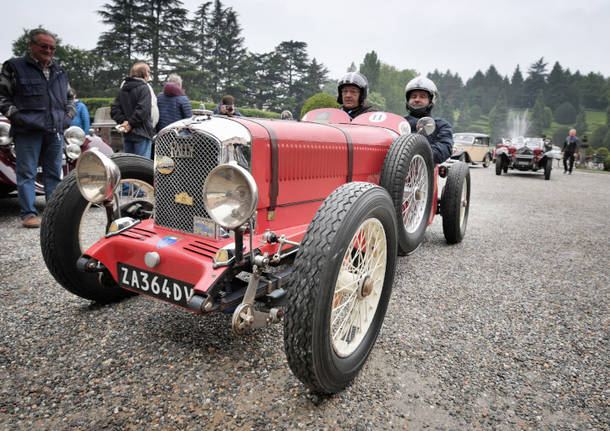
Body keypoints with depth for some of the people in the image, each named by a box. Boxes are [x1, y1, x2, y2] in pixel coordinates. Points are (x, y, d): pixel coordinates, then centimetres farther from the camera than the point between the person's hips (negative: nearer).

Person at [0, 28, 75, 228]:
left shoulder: (60, 72, 19)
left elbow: (70, 97, 30)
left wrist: (69, 115, 15)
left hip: (55, 131, 5)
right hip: (28, 131, -5)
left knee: (54, 173, 8)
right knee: (27, 172, -3)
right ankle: (28, 213, 2)